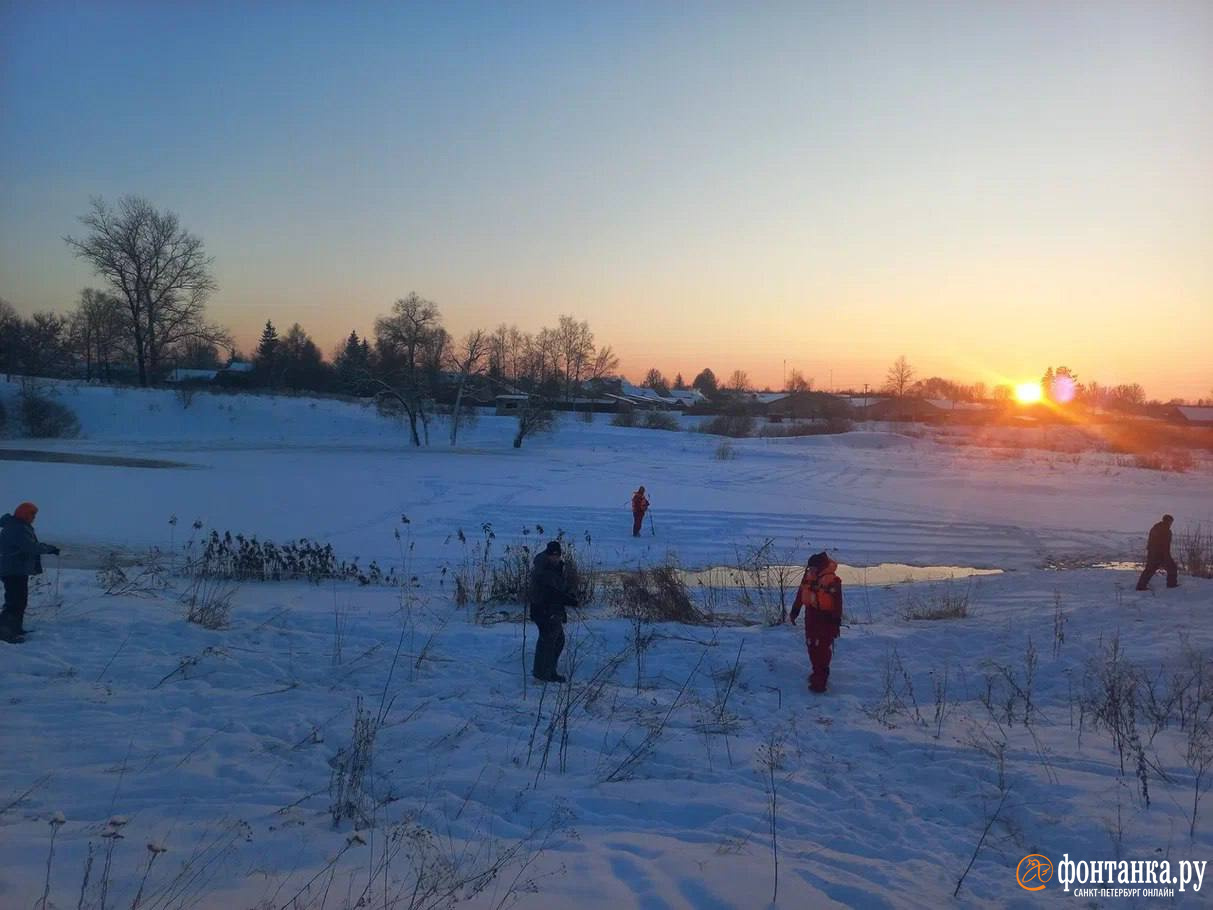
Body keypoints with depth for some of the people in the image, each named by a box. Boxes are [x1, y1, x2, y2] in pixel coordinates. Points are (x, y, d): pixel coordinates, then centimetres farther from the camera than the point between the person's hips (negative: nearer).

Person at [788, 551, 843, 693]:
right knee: (811, 646, 14)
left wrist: (836, 623, -11)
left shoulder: (832, 580, -17)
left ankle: (820, 680, -5)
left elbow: (838, 604, -12)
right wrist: (795, 611, 15)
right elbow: (800, 594, 13)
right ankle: (818, 672, 30)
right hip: (811, 616, 7)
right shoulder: (809, 575, 1)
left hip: (826, 618, -7)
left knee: (823, 648, -7)